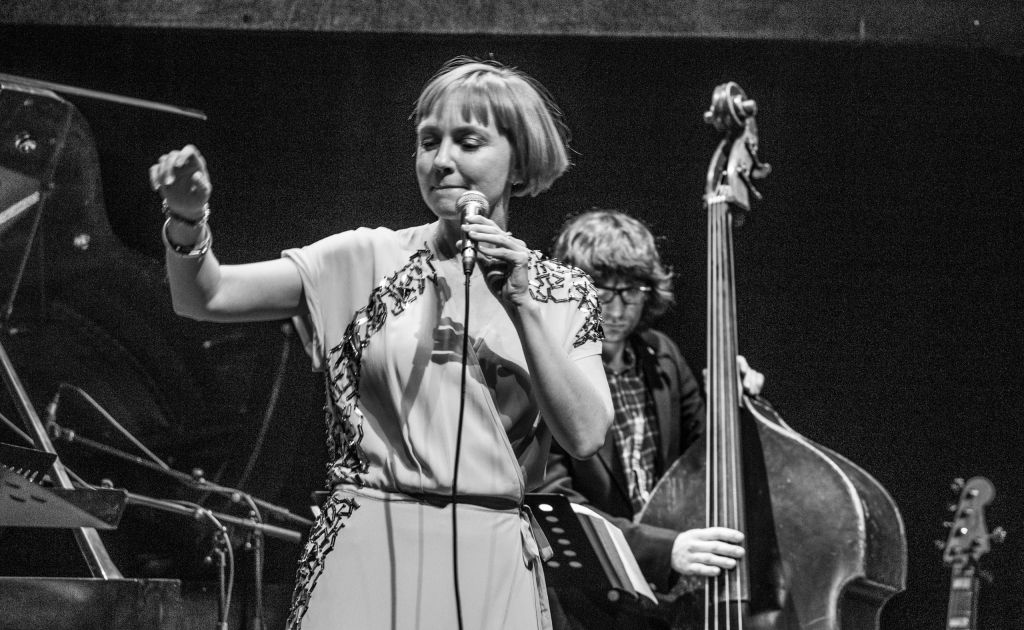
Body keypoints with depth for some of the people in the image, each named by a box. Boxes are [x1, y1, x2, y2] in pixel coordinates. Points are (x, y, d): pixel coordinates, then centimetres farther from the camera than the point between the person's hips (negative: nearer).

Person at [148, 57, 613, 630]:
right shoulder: (368, 260, 4)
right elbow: (206, 298, -3)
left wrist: (523, 305, -12)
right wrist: (187, 219, -23)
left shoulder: (561, 293, 6)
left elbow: (584, 436, -7)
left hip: (490, 562, 1)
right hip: (366, 551, -1)